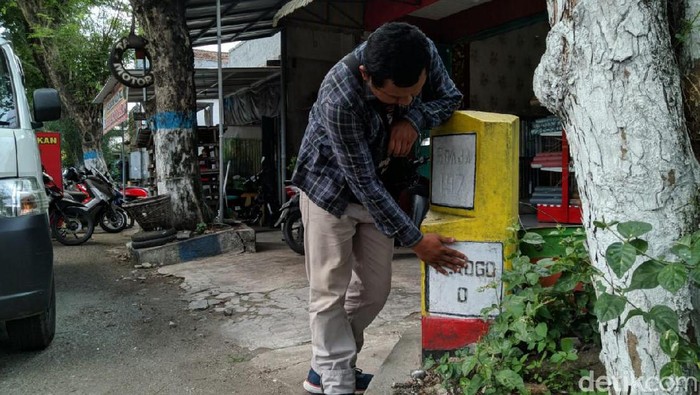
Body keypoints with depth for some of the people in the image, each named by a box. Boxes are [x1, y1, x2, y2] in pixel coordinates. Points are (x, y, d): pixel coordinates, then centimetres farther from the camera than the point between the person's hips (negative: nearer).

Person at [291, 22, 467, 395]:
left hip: (379, 187, 6)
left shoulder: (425, 53, -22)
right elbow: (363, 181, -30)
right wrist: (415, 240, -26)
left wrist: (413, 117, -27)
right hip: (331, 186, -6)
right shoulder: (339, 96, -37)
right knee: (330, 293, -3)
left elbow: (451, 98, -4)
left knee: (375, 290, 10)